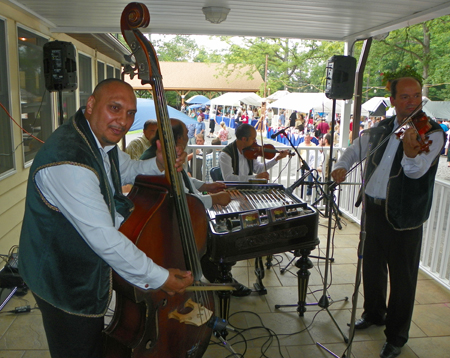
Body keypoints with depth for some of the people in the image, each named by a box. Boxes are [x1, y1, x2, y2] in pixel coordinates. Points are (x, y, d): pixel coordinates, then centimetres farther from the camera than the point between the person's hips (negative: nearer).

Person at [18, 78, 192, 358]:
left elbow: (127, 171, 17)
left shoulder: (102, 140, -3)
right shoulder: (69, 160, -34)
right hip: (64, 281, -9)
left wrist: (159, 164, -5)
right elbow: (103, 237, -34)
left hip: (89, 268, 9)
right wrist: (159, 277, -26)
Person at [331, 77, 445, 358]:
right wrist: (343, 165, 5)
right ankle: (374, 313, 44)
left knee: (402, 278, 6)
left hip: (405, 216, -5)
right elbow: (359, 147, 22)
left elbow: (418, 170, -27)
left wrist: (410, 153, -49)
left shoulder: (432, 133, -11)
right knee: (372, 267, 20)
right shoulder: (383, 128, 5)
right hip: (373, 208, 6)